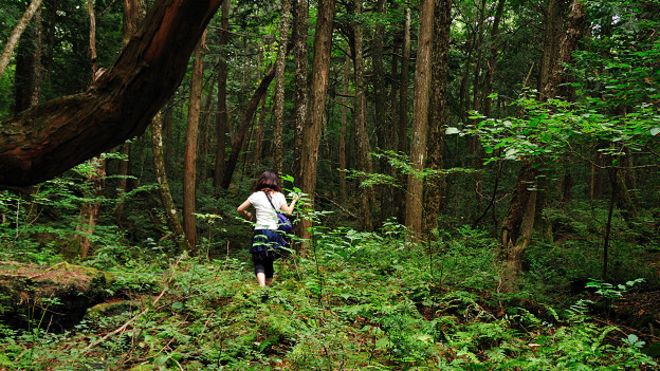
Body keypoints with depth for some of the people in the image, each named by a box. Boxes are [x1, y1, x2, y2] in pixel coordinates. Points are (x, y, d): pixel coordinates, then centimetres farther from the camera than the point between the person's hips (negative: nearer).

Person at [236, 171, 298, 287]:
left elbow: (240, 209, 1)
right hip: (275, 233, 3)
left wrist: (247, 215, 21)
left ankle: (262, 287, -23)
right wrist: (294, 201, 22)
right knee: (269, 262, 17)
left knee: (259, 262, -2)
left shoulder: (257, 196, -2)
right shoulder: (279, 196, 3)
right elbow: (288, 212, 6)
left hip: (260, 232, -3)